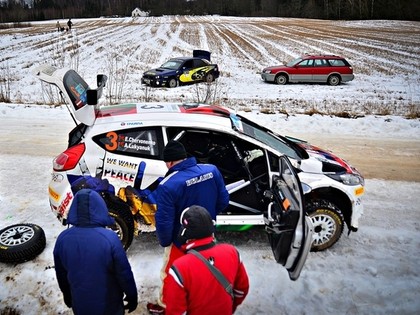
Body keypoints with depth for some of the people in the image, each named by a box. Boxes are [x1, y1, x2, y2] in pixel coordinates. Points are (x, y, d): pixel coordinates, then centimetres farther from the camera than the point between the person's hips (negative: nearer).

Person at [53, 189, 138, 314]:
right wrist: (132, 296, -1)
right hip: (108, 304, -3)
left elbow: (61, 274, 1)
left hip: (80, 304, 4)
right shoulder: (109, 238, -28)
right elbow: (124, 273, -18)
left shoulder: (63, 238, -15)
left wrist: (67, 295, 19)